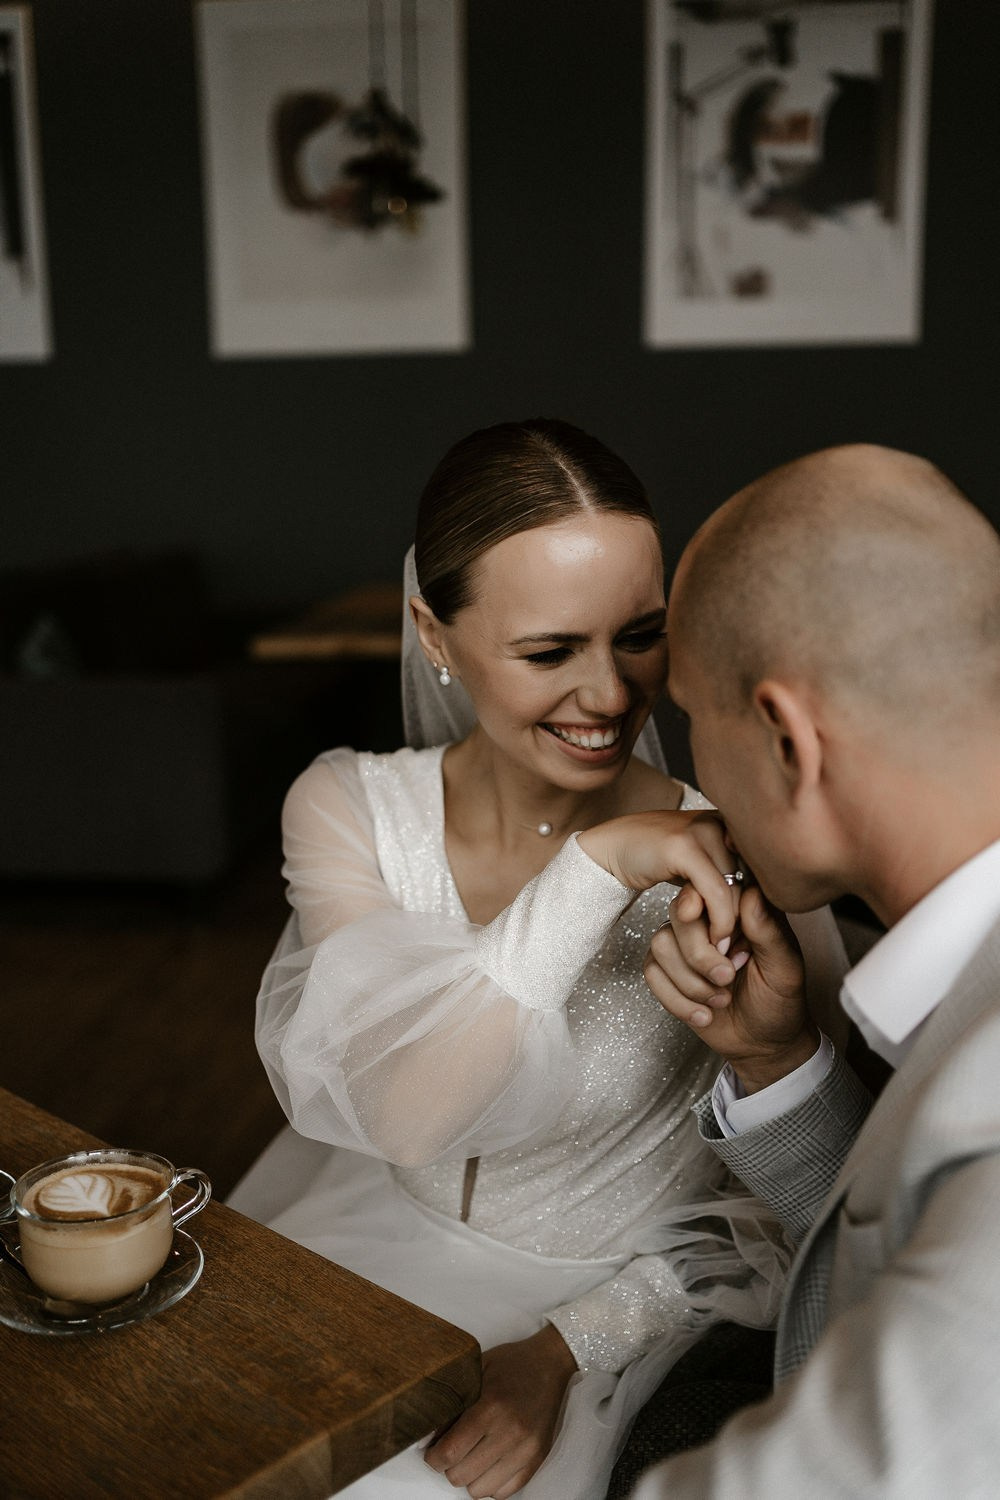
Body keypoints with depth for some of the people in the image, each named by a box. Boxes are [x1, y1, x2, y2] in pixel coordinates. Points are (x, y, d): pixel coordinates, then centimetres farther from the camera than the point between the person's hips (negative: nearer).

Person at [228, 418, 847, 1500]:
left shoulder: (734, 863, -18)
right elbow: (403, 1110, -23)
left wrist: (566, 1348, -15)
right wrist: (593, 871, -32)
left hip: (603, 1302, -2)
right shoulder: (347, 810, -11)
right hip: (368, 1247, 3)